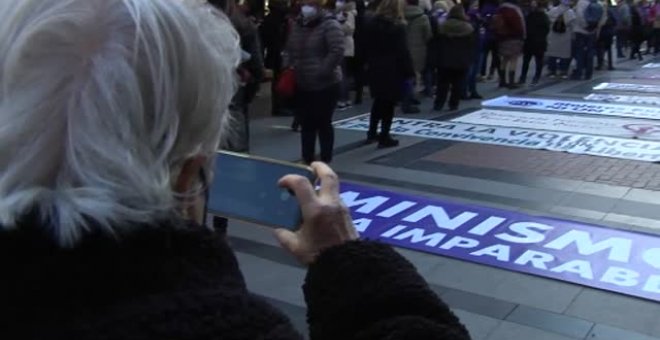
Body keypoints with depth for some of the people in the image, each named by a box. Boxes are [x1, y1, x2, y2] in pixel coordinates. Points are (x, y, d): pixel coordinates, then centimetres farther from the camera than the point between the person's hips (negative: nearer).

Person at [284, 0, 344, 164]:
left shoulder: (330, 25, -11)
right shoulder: (298, 25, 10)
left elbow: (337, 52, -20)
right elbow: (289, 50, 19)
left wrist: (320, 72, -21)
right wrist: (288, 68, 2)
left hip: (325, 85, -6)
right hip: (302, 85, 6)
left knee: (323, 124, 2)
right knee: (306, 125, 12)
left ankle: (325, 162, 14)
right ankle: (307, 160, 23)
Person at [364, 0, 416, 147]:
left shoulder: (371, 24, 7)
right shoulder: (397, 27, -13)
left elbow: (367, 47, 11)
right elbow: (403, 52, -15)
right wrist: (409, 72, -11)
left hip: (375, 68, 6)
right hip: (392, 70, -6)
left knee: (379, 101, 19)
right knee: (388, 103, 1)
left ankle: (372, 133, 22)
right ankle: (384, 138, 4)